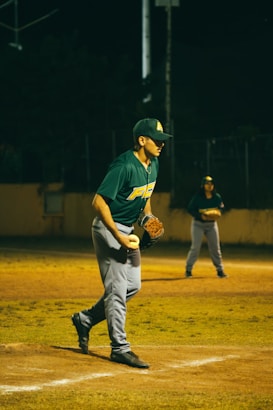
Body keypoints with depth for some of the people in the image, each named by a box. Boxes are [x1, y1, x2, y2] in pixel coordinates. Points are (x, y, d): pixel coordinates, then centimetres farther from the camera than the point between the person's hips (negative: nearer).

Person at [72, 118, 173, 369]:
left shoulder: (153, 164, 3)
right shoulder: (124, 166, -24)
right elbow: (99, 202, -24)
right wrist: (118, 237, -25)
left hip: (128, 230, 9)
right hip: (108, 229, -9)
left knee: (133, 286, 12)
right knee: (117, 288, -7)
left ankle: (86, 319, 26)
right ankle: (120, 348, -1)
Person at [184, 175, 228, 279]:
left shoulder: (217, 197, -5)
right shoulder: (197, 197, -17)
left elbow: (221, 207, 8)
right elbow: (190, 209, -15)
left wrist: (218, 212, -15)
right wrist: (201, 216, -27)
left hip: (212, 224, 4)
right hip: (198, 224, -4)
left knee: (215, 248, 7)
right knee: (195, 247, -9)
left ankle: (220, 270, 17)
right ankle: (188, 269, 3)